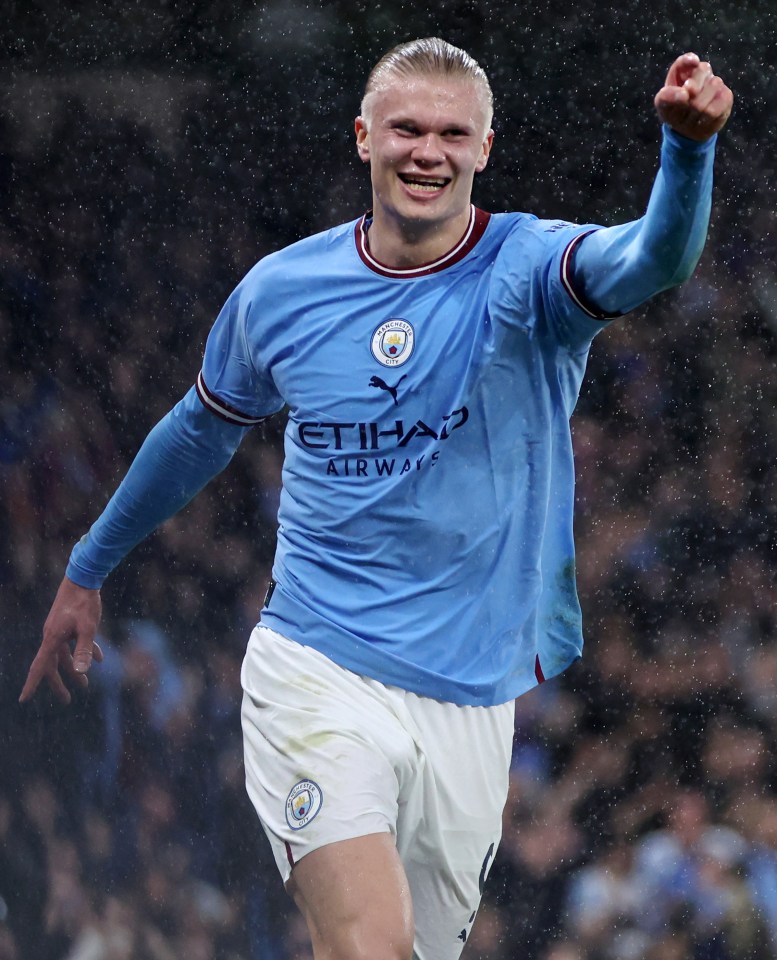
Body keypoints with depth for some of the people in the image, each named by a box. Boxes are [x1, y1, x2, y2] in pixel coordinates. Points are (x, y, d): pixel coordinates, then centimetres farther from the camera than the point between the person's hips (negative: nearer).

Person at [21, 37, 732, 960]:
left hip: (470, 704, 1)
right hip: (316, 676, -1)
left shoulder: (527, 271, -5)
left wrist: (687, 146, -49)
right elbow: (201, 432, 22)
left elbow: (651, 259, -28)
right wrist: (85, 571, 32)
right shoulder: (279, 290, 3)